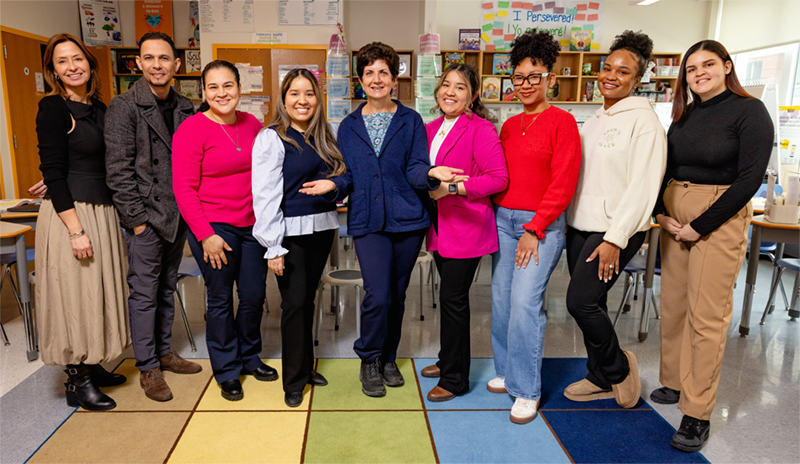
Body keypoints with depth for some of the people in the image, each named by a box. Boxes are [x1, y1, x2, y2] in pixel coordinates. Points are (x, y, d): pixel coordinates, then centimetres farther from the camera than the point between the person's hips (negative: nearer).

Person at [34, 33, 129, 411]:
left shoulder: (99, 108, 11)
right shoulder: (53, 108, -9)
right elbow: (54, 171, -15)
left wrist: (60, 184, 7)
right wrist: (76, 230, -19)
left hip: (102, 211, 7)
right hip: (68, 214, -7)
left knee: (98, 291, 14)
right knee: (75, 295, 1)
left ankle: (91, 366, 29)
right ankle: (77, 383, 14)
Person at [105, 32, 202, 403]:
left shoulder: (186, 108, 9)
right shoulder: (124, 107, -7)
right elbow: (118, 169, -11)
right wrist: (137, 216, -13)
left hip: (178, 216, 6)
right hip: (145, 217, -5)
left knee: (167, 288, 16)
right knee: (144, 292, 3)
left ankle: (164, 351, 31)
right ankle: (148, 368, 16)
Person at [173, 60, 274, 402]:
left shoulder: (253, 125, 8)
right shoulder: (191, 130, -8)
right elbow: (184, 188, -11)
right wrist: (206, 235, -15)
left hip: (252, 226, 5)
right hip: (214, 228, -5)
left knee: (254, 296, 12)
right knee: (221, 300, 6)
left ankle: (249, 357, 35)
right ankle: (227, 372, 24)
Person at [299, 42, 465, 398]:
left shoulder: (411, 121, 6)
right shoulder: (349, 126, 12)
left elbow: (415, 168, -2)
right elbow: (350, 175, 11)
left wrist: (431, 173, -24)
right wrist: (334, 185, -11)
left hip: (407, 220, 1)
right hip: (367, 221, 0)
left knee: (397, 295, 10)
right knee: (378, 295, -10)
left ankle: (388, 359, 32)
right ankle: (369, 361, 15)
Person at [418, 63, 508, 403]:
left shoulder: (481, 130, -12)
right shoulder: (431, 129, 12)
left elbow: (498, 178, -19)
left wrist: (452, 188, -23)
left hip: (466, 225, -7)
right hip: (440, 225, 7)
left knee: (453, 298, -3)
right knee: (449, 295, 17)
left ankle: (454, 379, 13)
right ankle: (447, 361, 34)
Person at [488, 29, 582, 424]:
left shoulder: (562, 122, -4)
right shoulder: (509, 125, 14)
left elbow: (563, 184, -10)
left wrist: (535, 230, -13)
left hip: (541, 225, -6)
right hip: (502, 219, 6)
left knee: (525, 302, -10)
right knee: (501, 299, 8)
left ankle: (526, 390, 4)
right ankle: (508, 371, 25)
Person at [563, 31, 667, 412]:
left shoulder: (643, 120, -8)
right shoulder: (594, 120, 15)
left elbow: (643, 186, -15)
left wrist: (615, 239, -19)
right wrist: (567, 222, 10)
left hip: (615, 231, -7)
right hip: (580, 226, 7)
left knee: (581, 301, -12)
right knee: (590, 304, 11)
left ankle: (619, 368, 14)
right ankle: (600, 378, 28)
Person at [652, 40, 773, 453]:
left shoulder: (749, 111, -6)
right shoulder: (683, 116, 12)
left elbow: (750, 179, -13)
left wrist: (700, 226, -14)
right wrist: (662, 213, -2)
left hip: (719, 219, -6)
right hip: (674, 218, 6)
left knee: (706, 316, -4)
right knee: (673, 305, 11)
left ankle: (698, 413, 5)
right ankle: (674, 383, 28)